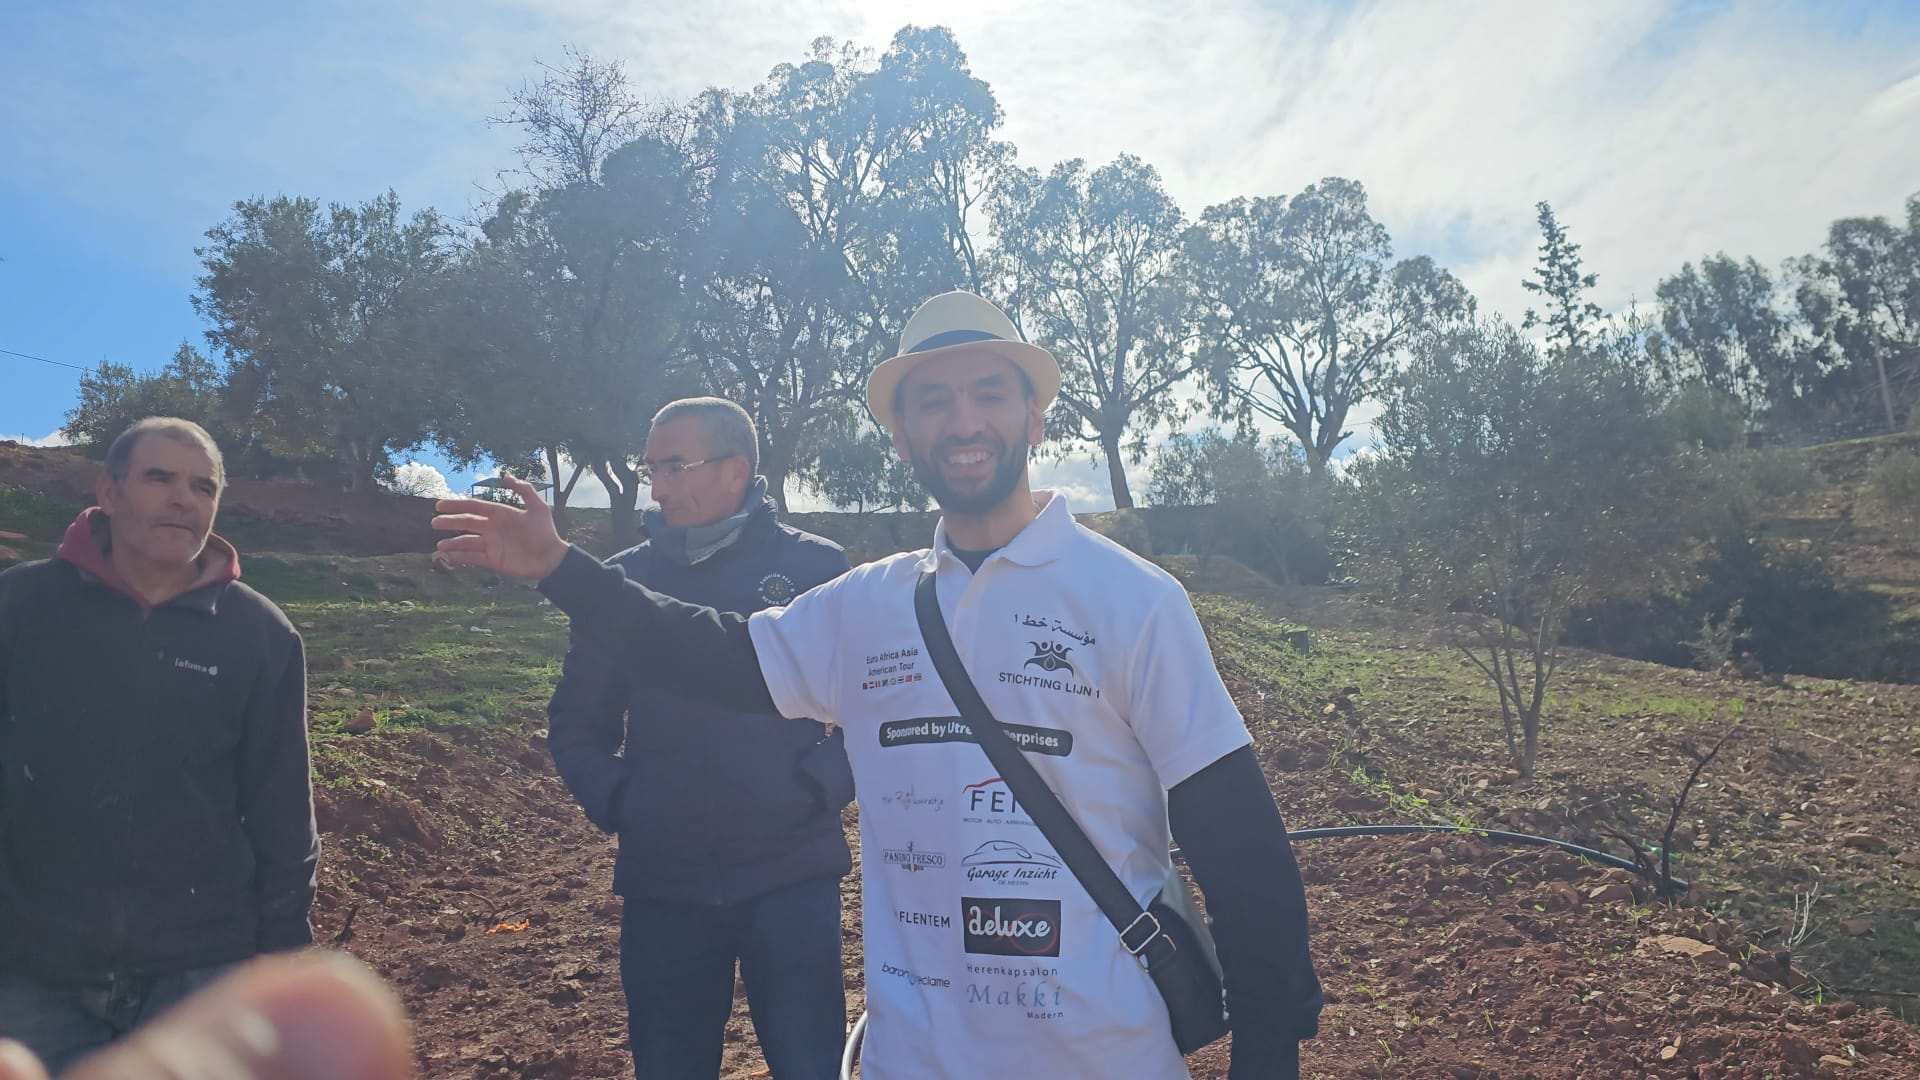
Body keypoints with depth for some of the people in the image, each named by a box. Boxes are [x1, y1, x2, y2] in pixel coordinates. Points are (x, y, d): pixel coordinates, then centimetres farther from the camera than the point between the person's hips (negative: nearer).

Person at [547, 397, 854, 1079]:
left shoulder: (816, 567, -2)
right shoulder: (622, 580, 5)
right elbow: (577, 725, 13)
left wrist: (817, 788, -12)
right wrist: (615, 802, -2)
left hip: (792, 878, -2)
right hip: (661, 886, 3)